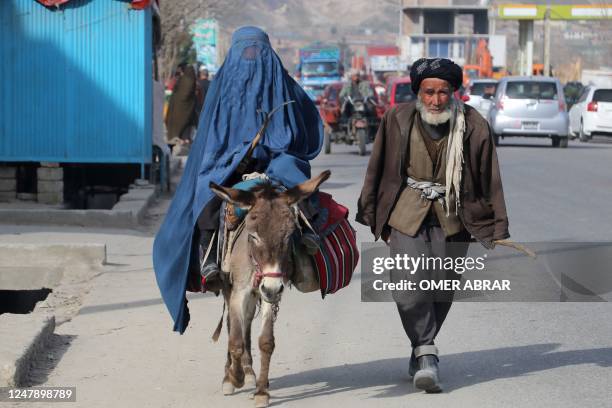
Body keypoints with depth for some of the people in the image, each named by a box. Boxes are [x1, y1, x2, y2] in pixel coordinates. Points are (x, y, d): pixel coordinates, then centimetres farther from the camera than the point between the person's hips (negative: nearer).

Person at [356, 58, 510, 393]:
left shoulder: (473, 126, -7)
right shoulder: (398, 119, -5)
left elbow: (490, 180, -1)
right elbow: (377, 168, 7)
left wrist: (497, 231, -1)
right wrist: (372, 214, 10)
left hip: (451, 217, 1)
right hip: (407, 213, -1)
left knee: (442, 289, 6)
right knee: (409, 287, -15)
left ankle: (422, 351, 26)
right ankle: (425, 354, -6)